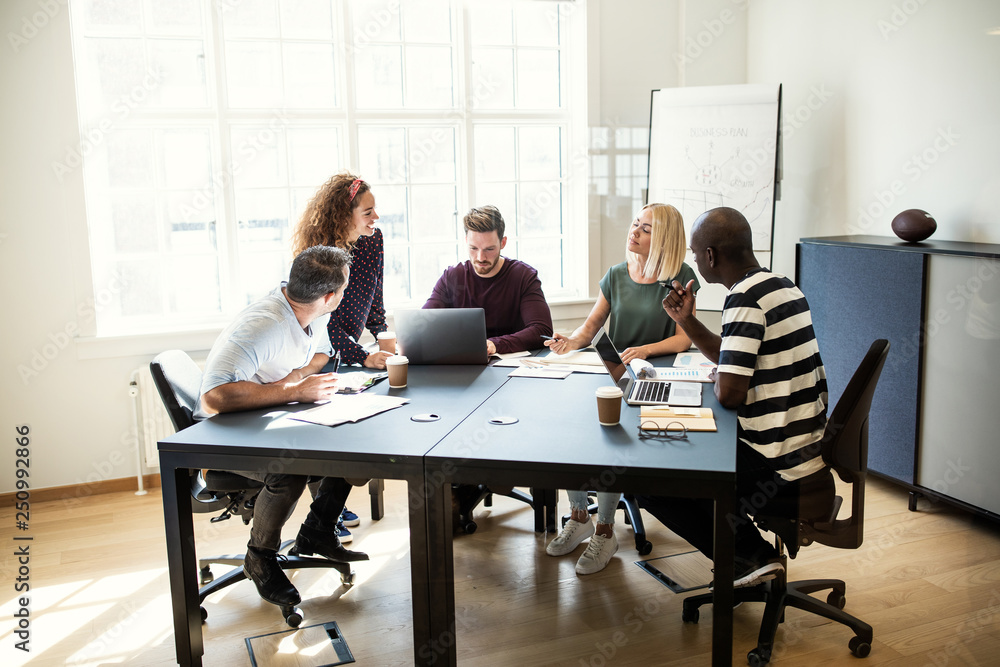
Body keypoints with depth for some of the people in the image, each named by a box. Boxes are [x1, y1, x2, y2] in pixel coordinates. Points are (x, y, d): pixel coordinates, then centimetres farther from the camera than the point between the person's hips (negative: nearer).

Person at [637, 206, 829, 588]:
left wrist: (716, 385, -3)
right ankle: (755, 552, 23)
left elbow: (729, 393, -26)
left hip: (780, 467, -10)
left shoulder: (746, 300, -21)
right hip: (810, 448, 10)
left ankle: (751, 557, 6)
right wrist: (687, 322, 11)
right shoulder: (781, 287, 10)